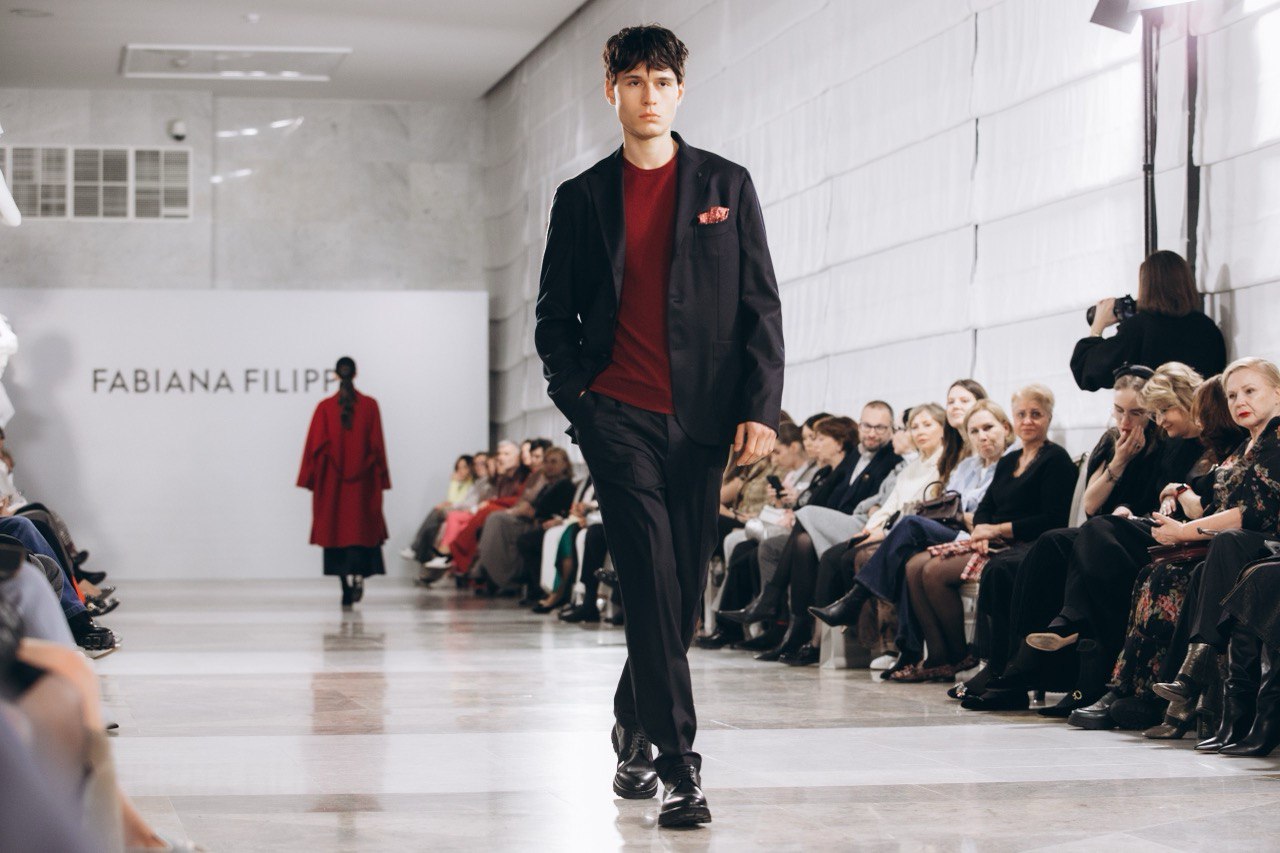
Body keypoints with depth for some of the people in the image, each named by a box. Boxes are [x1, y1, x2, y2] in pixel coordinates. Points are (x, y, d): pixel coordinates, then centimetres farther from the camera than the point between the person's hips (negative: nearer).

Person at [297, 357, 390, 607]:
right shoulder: (370, 405, -2)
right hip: (362, 482, 0)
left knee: (336, 528, 7)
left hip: (332, 482, 0)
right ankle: (358, 573, -22)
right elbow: (377, 445, -1)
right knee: (361, 528, 4)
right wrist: (380, 478, 5)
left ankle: (347, 587, 5)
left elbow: (316, 446, -4)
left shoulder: (325, 407, -3)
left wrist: (312, 479, 2)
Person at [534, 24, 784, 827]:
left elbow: (762, 306, 5)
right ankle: (679, 764, -12)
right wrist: (576, 395, -1)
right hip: (619, 417, -1)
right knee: (653, 582, -12)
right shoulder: (583, 197, 9)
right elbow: (555, 316, 14)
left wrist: (762, 407, -4)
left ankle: (634, 729, 29)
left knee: (683, 590, 7)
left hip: (701, 420, 1)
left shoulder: (726, 186, 8)